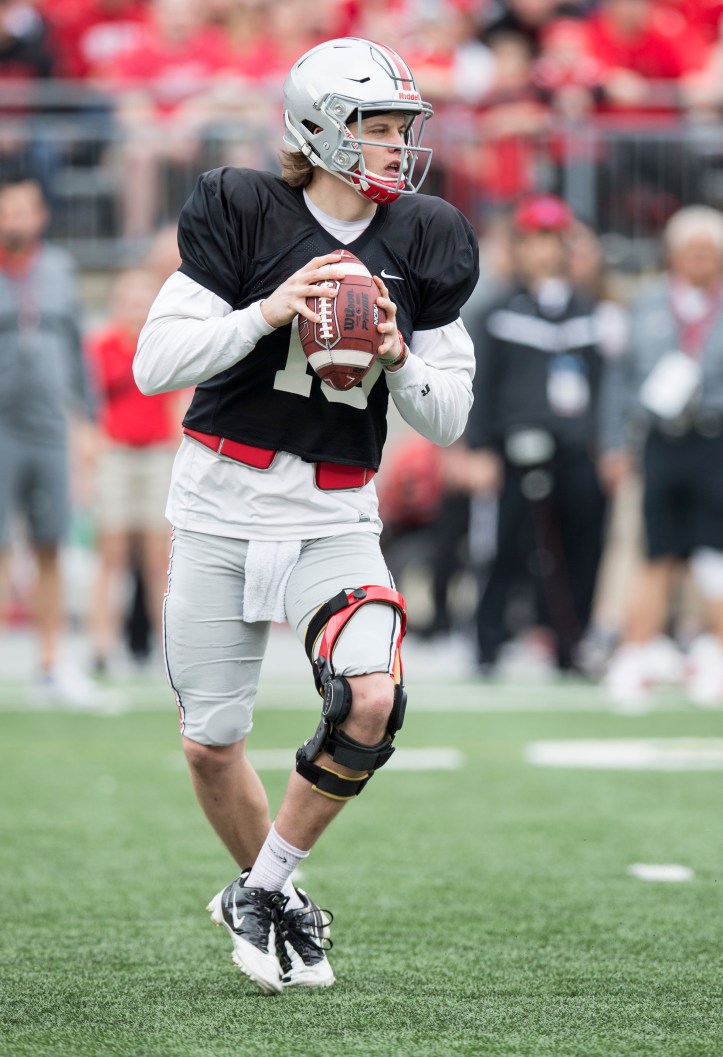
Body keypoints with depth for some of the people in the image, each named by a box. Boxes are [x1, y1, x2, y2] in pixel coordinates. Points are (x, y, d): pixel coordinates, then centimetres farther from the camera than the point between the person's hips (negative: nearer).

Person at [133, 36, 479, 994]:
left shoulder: (418, 244, 1)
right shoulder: (244, 216, -9)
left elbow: (448, 421, 4)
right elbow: (155, 364, -13)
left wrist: (398, 357, -16)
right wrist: (266, 313, -25)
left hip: (335, 521, 1)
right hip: (220, 514, -1)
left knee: (371, 699, -22)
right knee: (211, 744, 4)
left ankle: (262, 890, -1)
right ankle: (278, 902, 31)